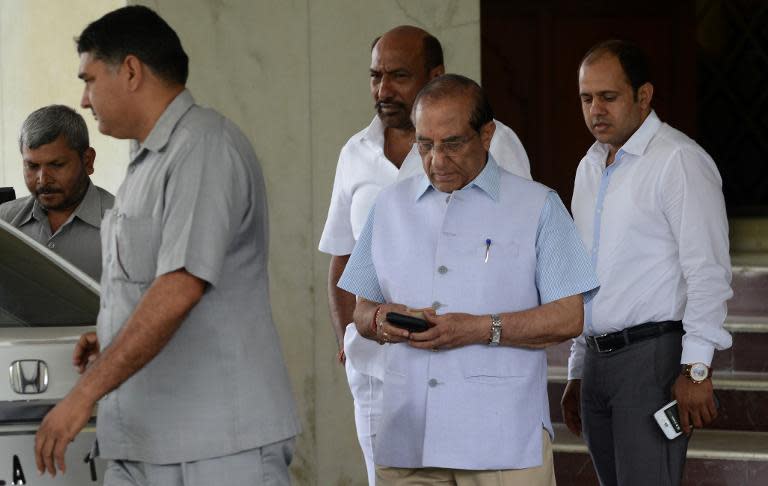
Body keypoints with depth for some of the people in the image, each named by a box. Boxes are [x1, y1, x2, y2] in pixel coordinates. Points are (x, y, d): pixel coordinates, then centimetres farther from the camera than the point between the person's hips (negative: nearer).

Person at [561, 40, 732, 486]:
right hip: (598, 360, 8)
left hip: (655, 354, -8)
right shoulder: (590, 169, 19)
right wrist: (578, 372, 22)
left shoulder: (678, 160, -8)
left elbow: (708, 272, -14)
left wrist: (696, 369, -19)